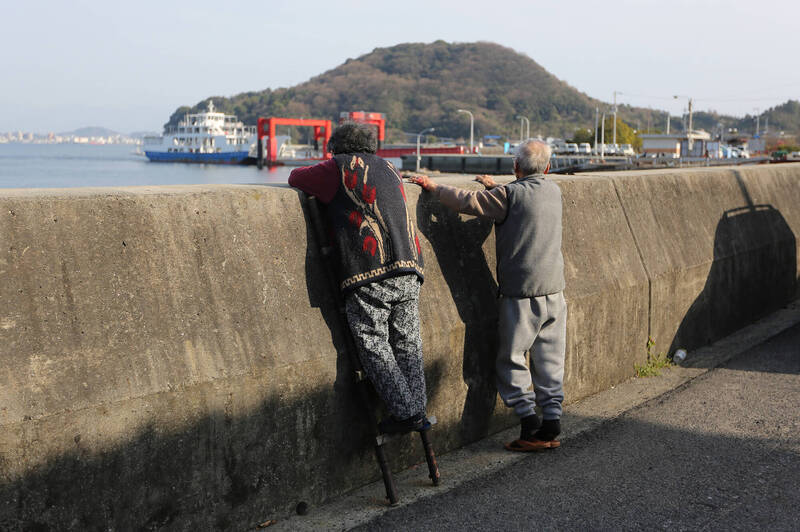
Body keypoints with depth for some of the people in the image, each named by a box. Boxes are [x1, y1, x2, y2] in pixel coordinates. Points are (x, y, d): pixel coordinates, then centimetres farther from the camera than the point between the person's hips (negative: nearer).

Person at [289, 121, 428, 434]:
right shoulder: (389, 169, 24)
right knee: (407, 342, 11)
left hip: (369, 274, -6)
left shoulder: (341, 167, 5)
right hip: (409, 271, 6)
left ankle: (404, 412, -2)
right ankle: (417, 409, 9)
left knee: (373, 345, 1)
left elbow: (296, 178, 16)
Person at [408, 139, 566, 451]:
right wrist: (495, 186, 35)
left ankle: (531, 428, 0)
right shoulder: (553, 191, 9)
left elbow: (466, 202, -15)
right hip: (554, 291, 6)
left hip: (522, 295, -6)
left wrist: (431, 185, -3)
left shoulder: (510, 194, -12)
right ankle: (551, 425, 11)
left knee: (511, 362, 4)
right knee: (550, 362, 11)